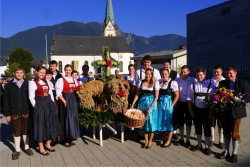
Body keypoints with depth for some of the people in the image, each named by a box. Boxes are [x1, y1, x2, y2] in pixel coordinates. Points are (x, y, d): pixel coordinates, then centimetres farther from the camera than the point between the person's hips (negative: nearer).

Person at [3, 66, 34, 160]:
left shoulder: (27, 84, -1)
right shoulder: (8, 85, 0)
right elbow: (6, 100, 0)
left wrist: (31, 110, -4)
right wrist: (7, 114, -4)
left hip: (26, 112, 0)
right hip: (14, 113, 0)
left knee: (26, 130, 13)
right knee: (16, 131, 10)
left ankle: (26, 147, 28)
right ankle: (17, 150, 22)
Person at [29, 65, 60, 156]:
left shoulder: (47, 81, 12)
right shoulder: (32, 82, -8)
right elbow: (31, 97, -10)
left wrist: (52, 104, 8)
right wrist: (36, 107, -11)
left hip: (49, 104, 7)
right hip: (39, 105, -7)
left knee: (50, 124, 11)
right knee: (41, 125, 0)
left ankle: (48, 144, 26)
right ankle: (41, 148, 12)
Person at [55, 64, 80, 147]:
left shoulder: (74, 80, 12)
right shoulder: (61, 80, -7)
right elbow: (58, 93, -12)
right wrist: (64, 101, -18)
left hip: (73, 100, 6)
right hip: (65, 100, -6)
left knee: (73, 118, 9)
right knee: (66, 119, -3)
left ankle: (70, 138, 19)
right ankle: (65, 140, 6)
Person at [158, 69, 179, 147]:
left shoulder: (173, 83, -9)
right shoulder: (160, 82, 6)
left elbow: (177, 95, -10)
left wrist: (172, 105, -11)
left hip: (168, 104, -5)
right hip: (161, 104, 5)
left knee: (169, 122, 5)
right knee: (161, 121, 12)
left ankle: (168, 140, 18)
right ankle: (163, 139, 28)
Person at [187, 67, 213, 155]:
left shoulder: (210, 84, -8)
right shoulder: (192, 85, -2)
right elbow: (189, 98, 2)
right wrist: (190, 110, -3)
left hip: (207, 110, -2)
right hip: (196, 110, 2)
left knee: (207, 129, 10)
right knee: (198, 128, 16)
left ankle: (207, 146, 26)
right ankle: (199, 144, 34)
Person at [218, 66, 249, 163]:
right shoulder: (222, 83, 4)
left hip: (236, 112, -3)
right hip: (224, 112, 3)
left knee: (235, 133, 7)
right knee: (226, 133, 16)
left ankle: (234, 154, 23)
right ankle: (226, 151, 32)